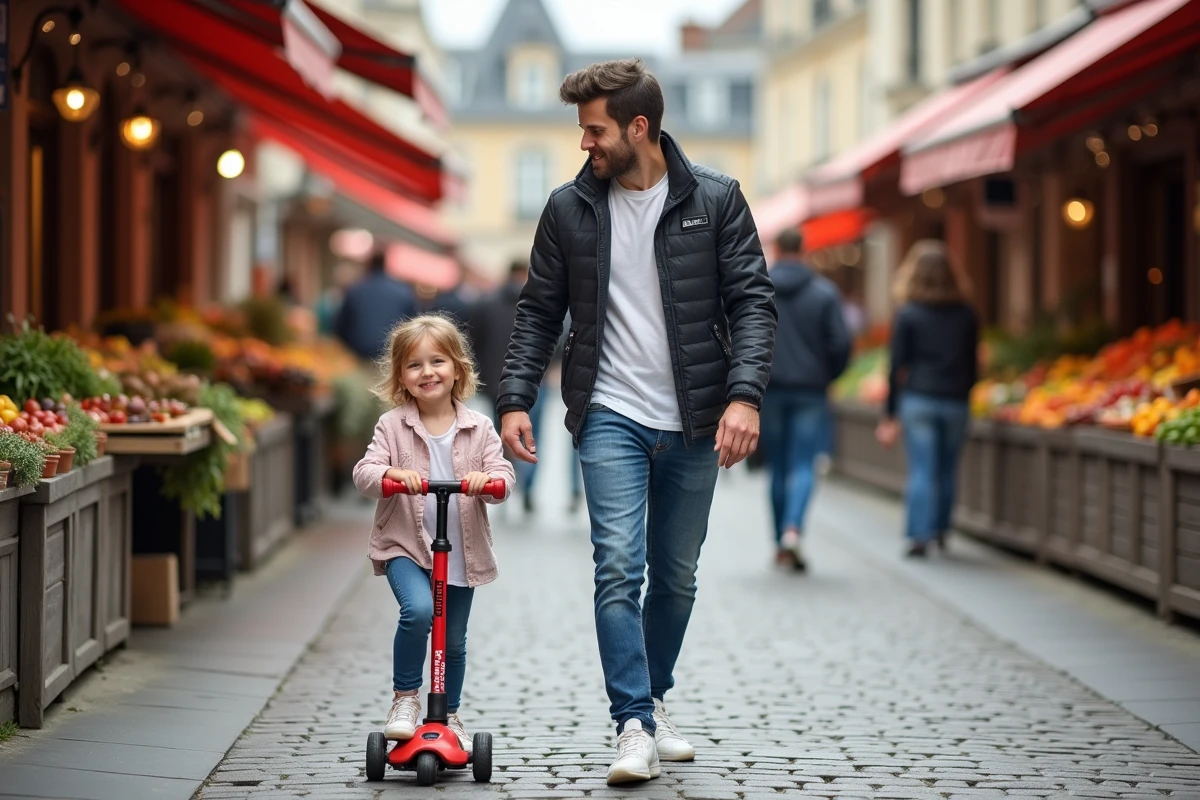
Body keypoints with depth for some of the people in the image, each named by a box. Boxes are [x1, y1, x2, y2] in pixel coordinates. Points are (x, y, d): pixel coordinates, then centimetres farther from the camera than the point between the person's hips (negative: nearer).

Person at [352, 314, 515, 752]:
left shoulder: (478, 428, 0)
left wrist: (486, 478, -28)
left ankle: (449, 716, 35)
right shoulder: (393, 425, -3)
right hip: (405, 544, -3)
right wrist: (392, 474, -33)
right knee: (418, 609, -29)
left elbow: (504, 477, -5)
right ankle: (404, 699, -10)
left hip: (462, 551, 3)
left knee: (453, 641, 13)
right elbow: (363, 472, -12)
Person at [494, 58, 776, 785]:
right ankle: (635, 727, -11)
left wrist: (744, 394, -18)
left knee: (677, 576, 11)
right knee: (619, 567, -13)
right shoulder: (570, 208, 2)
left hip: (692, 423, 0)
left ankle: (654, 700, 31)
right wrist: (517, 398, -3)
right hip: (611, 417, 0)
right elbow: (539, 311, 8)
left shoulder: (715, 200, -2)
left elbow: (753, 301, -5)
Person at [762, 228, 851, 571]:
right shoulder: (824, 291, -2)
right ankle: (793, 529, -25)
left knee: (777, 467, 10)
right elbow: (840, 343, -5)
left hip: (769, 389, 1)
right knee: (803, 466, -2)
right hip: (811, 390, -1)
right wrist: (827, 376, 12)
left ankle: (781, 543, 14)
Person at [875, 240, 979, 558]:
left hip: (918, 400, -2)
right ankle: (940, 529, 21)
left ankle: (919, 535, -5)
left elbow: (897, 367, -3)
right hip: (956, 402, 2)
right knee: (947, 471, 12)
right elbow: (973, 365, 11)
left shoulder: (907, 315, -3)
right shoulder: (966, 315, 6)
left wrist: (890, 414, 1)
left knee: (921, 470, -2)